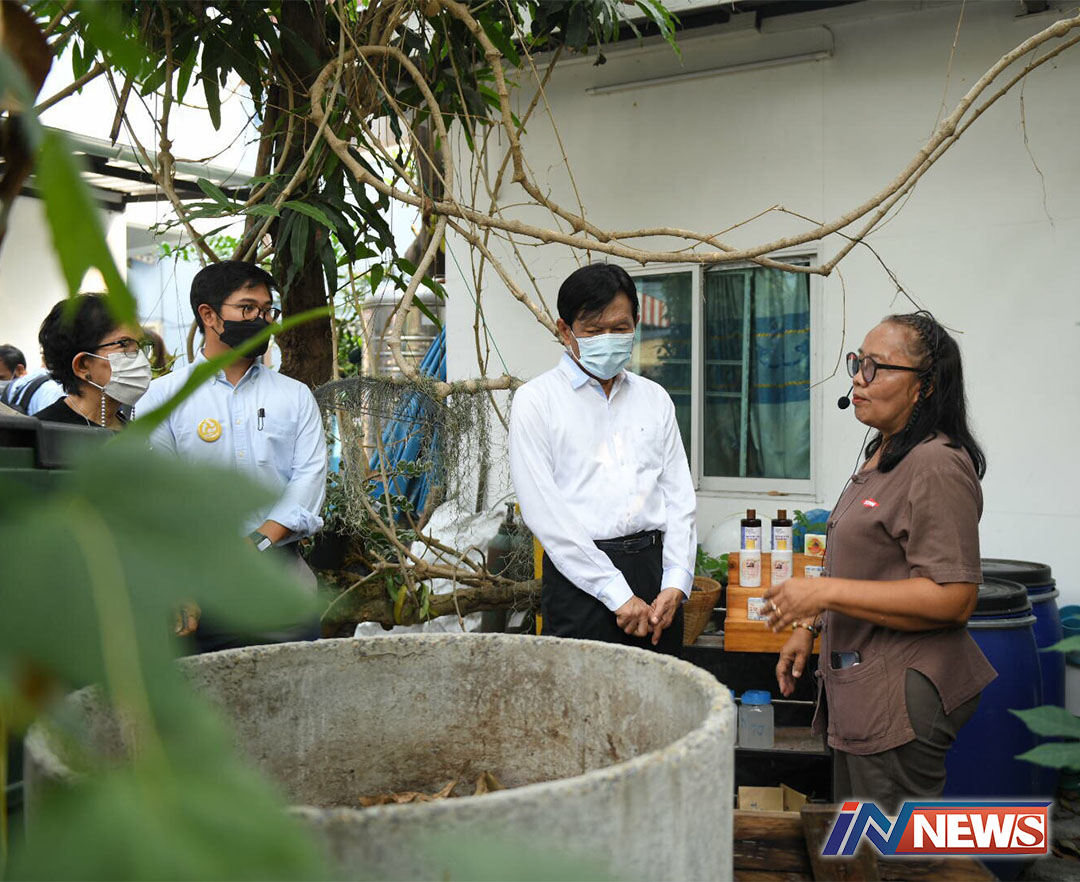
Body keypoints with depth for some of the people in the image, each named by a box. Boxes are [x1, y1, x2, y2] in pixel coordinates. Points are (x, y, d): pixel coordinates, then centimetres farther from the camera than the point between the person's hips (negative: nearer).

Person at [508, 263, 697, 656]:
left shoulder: (655, 398, 14)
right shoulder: (536, 400, -2)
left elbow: (679, 495, 11)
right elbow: (545, 513, -9)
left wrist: (676, 582, -4)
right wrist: (618, 594, -12)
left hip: (655, 567, 4)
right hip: (580, 576, -4)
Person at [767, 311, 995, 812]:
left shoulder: (936, 465, -19)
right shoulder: (883, 455, 13)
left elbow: (953, 598, -25)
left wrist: (826, 592, -25)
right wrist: (810, 627, 17)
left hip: (903, 698, -10)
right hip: (859, 689, 10)